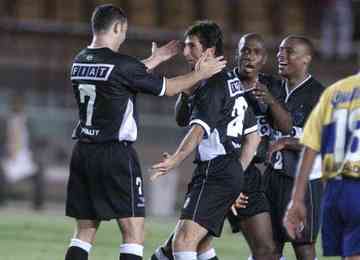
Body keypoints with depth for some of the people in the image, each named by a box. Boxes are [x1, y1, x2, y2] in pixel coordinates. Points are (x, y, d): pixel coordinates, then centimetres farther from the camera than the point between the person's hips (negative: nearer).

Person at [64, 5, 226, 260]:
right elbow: (166, 87, -2)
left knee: (84, 232, 10)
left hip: (83, 152, 7)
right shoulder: (121, 64, -13)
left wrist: (155, 59, 33)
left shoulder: (79, 62, 8)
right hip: (115, 153, -7)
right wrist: (200, 74, 13)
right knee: (134, 231, -4)